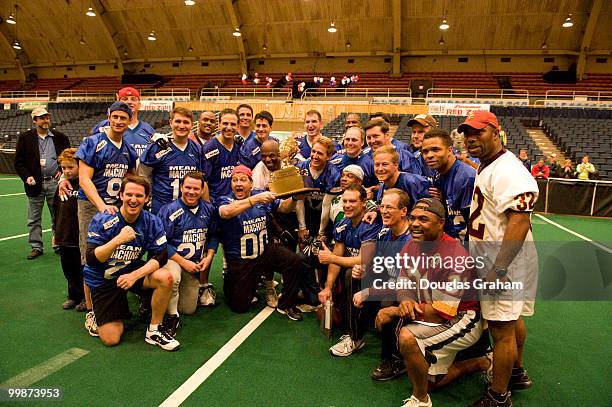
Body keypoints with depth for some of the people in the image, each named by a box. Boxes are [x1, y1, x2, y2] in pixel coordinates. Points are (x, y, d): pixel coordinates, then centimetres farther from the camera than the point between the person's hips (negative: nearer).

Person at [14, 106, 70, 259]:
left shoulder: (60, 137, 6)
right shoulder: (25, 137, 3)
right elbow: (19, 162, 3)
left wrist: (63, 170, -2)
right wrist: (27, 176, -11)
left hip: (55, 182, 0)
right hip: (35, 183, 0)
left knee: (57, 216, 8)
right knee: (34, 219, 6)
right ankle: (36, 247, 17)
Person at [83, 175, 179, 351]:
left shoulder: (152, 222, -12)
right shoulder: (102, 220, -18)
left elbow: (160, 256, -13)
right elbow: (91, 260, -22)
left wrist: (135, 275, -27)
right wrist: (118, 240, -37)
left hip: (133, 270, 2)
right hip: (103, 279, -2)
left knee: (165, 277, -28)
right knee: (111, 339, -8)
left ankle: (154, 331, -7)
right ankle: (96, 313, 28)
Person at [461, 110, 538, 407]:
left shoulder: (507, 170, -22)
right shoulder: (485, 168, 12)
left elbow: (520, 221, -28)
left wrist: (497, 270, -29)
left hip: (504, 261, -10)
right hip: (493, 259, 10)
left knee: (501, 328, 0)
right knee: (511, 320, 24)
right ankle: (516, 373, 42)